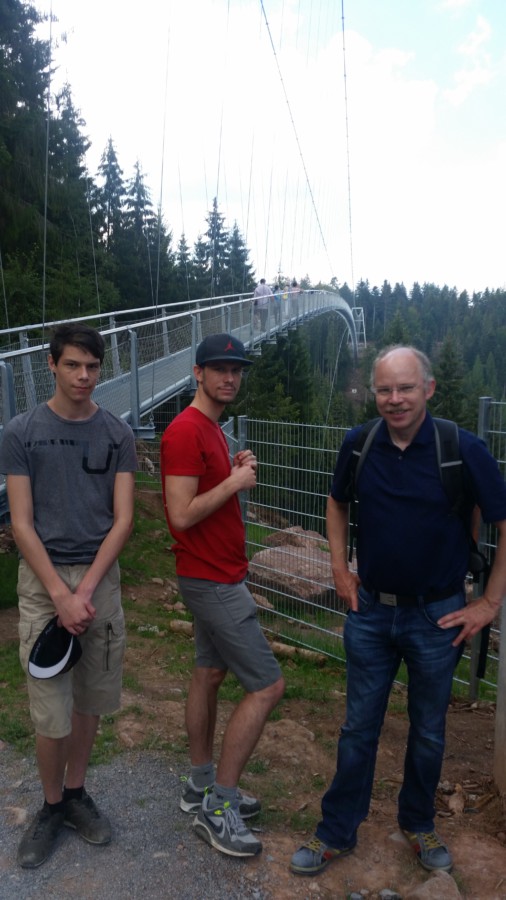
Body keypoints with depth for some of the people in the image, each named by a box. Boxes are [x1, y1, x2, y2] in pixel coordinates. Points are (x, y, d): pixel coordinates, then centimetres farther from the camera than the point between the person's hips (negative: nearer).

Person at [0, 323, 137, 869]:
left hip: (100, 577, 2)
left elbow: (122, 520, -2)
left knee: (90, 699, 13)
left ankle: (76, 793, 36)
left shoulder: (117, 434, 1)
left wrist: (86, 589, -12)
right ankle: (51, 806, 28)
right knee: (50, 711, 2)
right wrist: (61, 595, -14)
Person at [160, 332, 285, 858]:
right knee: (267, 686, -5)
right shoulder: (186, 431, -19)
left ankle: (202, 785, 34)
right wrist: (236, 482, -17)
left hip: (218, 576, 10)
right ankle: (217, 808, 10)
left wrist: (236, 473, 2)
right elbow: (182, 515, -25)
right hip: (213, 582, -10)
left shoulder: (211, 430, 13)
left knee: (209, 674, 18)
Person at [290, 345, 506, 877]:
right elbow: (337, 502, 12)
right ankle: (337, 832, 33)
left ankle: (418, 824, 43)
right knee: (358, 727, 15)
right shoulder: (358, 444, -7)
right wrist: (339, 568, 4)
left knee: (428, 731, 18)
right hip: (370, 610, 2)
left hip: (436, 616, -1)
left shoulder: (463, 449, -16)